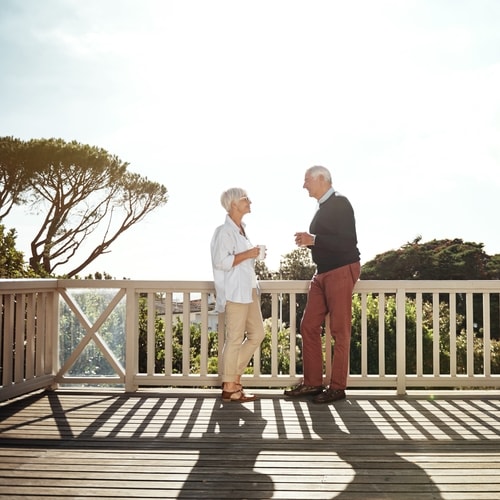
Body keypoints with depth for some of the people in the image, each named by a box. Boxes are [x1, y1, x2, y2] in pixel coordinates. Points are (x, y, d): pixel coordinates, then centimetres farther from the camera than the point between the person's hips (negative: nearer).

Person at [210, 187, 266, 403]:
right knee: (235, 338, -5)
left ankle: (234, 376, 18)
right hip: (235, 291, -10)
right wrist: (247, 254, -16)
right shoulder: (224, 231, -12)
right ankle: (229, 387, 5)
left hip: (248, 290, 10)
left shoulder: (240, 230, 17)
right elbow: (221, 261, -21)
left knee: (257, 333, 9)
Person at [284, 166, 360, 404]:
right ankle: (312, 382, 13)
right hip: (323, 273, 9)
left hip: (341, 272, -9)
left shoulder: (340, 204, -10)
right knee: (309, 326, 6)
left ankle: (337, 387, 4)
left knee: (339, 330, -3)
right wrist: (308, 241, 6)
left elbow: (348, 241, -20)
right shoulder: (323, 207, 17)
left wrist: (314, 240, -19)